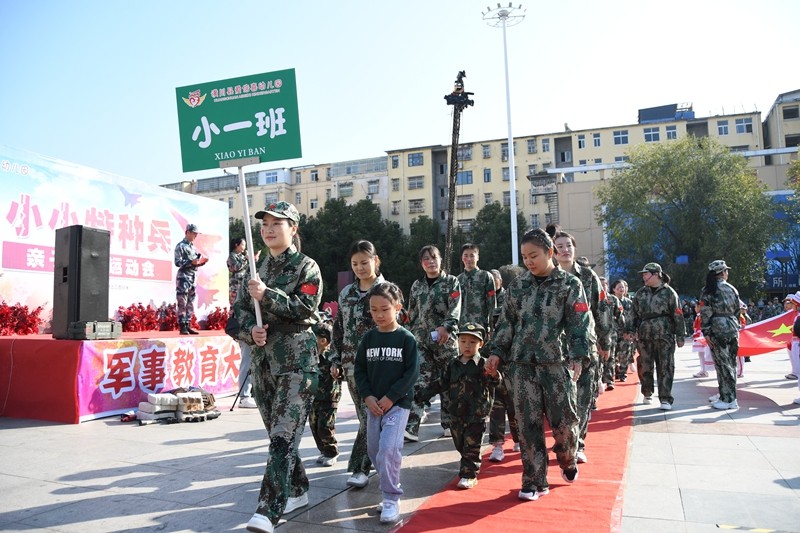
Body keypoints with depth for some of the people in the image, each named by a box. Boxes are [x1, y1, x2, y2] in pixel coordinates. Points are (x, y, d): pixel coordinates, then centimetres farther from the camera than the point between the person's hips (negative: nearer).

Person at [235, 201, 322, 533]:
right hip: (263, 359, 7)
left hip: (296, 361, -6)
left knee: (284, 435, -11)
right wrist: (251, 330, -10)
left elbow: (306, 308, -15)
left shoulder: (306, 266, -3)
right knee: (277, 433, 14)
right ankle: (297, 491, 30)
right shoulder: (259, 269, 14)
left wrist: (267, 296, -22)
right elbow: (240, 309, 10)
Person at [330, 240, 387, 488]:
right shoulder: (346, 293, 11)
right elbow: (338, 328, 14)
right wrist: (335, 360, 10)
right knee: (365, 415, 11)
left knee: (370, 415, -6)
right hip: (352, 363, 5)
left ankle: (361, 467, 1)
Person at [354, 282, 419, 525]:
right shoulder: (369, 337, 4)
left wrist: (390, 397, -14)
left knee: (388, 449, -14)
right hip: (373, 404, 5)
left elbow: (412, 372, -9)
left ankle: (391, 499, 1)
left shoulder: (406, 338, -7)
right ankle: (391, 489, 31)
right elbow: (359, 369, 7)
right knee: (374, 450, 11)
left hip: (398, 403, -5)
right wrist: (367, 396, -7)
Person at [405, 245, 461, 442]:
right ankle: (411, 428, -13)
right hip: (421, 340, 2)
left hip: (446, 339, -2)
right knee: (418, 382, -8)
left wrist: (446, 327, -25)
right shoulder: (416, 286, 14)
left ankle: (449, 424, 19)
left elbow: (455, 309, -10)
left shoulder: (451, 282, 3)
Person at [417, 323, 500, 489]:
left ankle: (468, 475, 14)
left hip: (476, 415, -5)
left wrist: (494, 375, -50)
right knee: (460, 445, 16)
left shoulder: (483, 364, -10)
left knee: (471, 447, 2)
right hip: (456, 414, 5)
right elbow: (441, 384, 13)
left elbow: (493, 382, -25)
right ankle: (467, 465, 35)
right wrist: (420, 395, 13)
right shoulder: (453, 364, 5)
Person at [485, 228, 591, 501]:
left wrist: (577, 357, -16)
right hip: (521, 364, 2)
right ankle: (534, 482, 15)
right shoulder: (517, 285, 9)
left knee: (564, 420, 2)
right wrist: (496, 352, 3)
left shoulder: (570, 284, 1)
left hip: (556, 363, -2)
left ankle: (567, 461, 34)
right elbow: (506, 322, 12)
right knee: (528, 423, 3)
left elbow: (579, 325, -4)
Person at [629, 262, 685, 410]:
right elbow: (634, 313, 14)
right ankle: (647, 393, 28)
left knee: (665, 367, -1)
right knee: (645, 366, 8)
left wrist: (680, 336, -3)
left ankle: (665, 399, 4)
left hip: (664, 335, -3)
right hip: (644, 336, 4)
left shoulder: (669, 292, -1)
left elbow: (678, 315, -1)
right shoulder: (640, 293, 11)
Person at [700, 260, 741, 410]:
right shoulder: (732, 289, 7)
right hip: (732, 330, 5)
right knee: (730, 363, 11)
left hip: (717, 330, -5)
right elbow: (738, 310, 12)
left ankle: (729, 399, 0)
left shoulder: (708, 290, -5)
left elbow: (705, 312, -10)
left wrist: (706, 332, -7)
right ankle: (725, 394, 21)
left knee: (723, 364, -2)